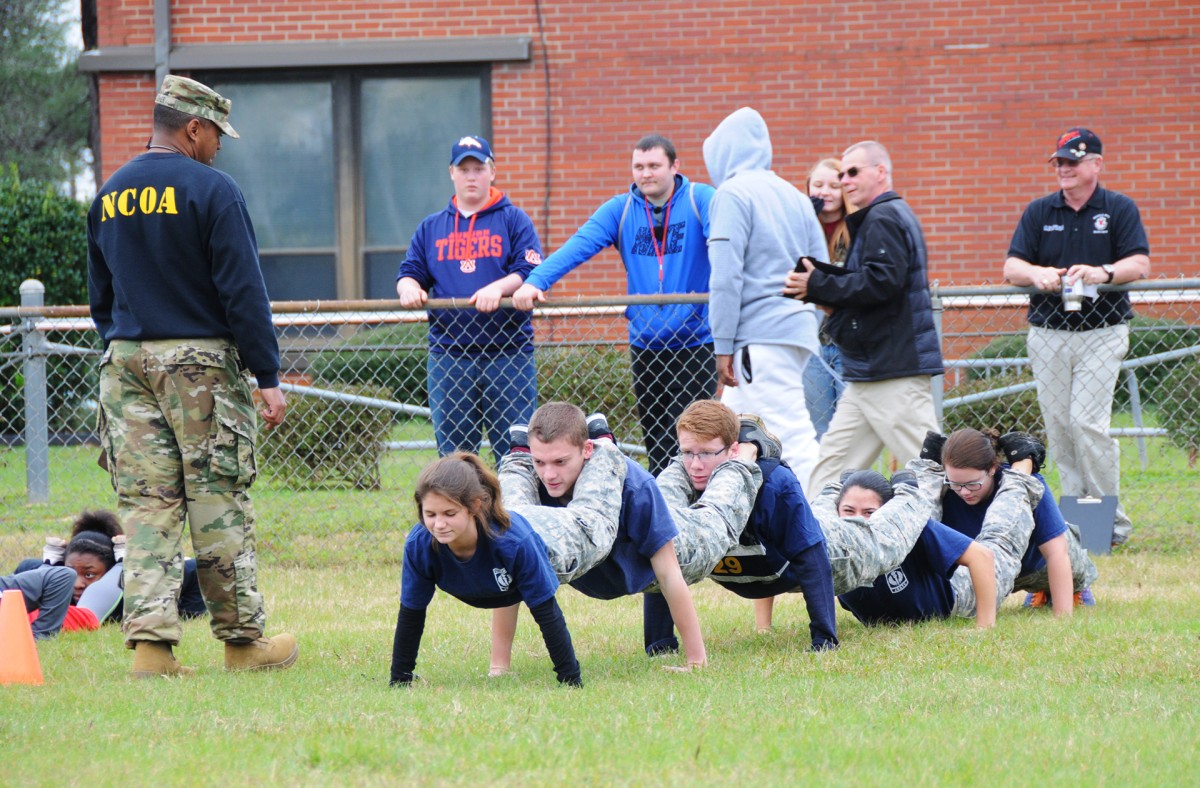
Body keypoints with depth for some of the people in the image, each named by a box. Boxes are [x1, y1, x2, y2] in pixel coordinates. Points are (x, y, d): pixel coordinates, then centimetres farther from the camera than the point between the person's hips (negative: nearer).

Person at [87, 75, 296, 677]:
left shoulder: (109, 195, 11)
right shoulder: (211, 189, -9)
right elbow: (243, 292, -11)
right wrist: (268, 377, -9)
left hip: (125, 359, 5)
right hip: (200, 358, -5)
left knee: (145, 504, 3)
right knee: (219, 503, 1)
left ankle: (149, 641, -6)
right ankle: (243, 640, 7)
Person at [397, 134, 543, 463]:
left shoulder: (514, 220, 6)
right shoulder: (431, 227, 16)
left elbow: (533, 271, -5)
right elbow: (409, 272, 13)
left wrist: (498, 288, -23)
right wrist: (409, 288, -10)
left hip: (507, 353, -3)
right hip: (447, 356, 3)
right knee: (452, 454, 4)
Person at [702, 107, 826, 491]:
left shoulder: (732, 194, -7)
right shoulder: (794, 196, 17)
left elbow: (726, 277, -13)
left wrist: (723, 347, -11)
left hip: (761, 334, -8)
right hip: (798, 328, 8)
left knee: (793, 436, -13)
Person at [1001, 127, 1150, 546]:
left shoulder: (1120, 209, 3)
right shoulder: (1039, 212, 10)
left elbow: (1139, 264, -8)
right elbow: (1011, 267, 4)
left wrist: (1103, 272, -28)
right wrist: (1037, 274, -20)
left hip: (1102, 333, -4)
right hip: (1047, 334, 4)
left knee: (1087, 422, -14)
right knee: (1058, 426, 1)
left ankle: (1111, 519, -7)